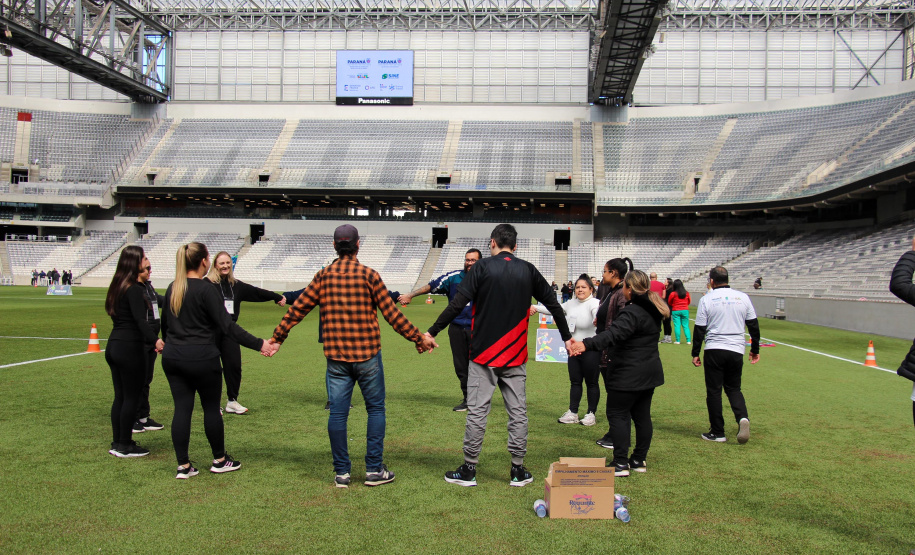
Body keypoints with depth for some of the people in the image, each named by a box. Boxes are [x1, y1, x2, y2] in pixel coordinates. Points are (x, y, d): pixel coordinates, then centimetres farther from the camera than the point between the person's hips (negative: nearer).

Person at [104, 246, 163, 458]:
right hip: (130, 347, -9)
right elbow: (140, 320, -27)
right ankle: (124, 446, 7)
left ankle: (117, 442, 22)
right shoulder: (135, 289, -15)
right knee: (131, 397, 1)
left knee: (120, 396, 15)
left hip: (114, 345, 9)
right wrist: (155, 340, -36)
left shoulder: (117, 286, 11)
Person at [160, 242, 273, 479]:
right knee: (211, 408, 8)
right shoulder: (206, 289, -13)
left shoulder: (172, 289, 8)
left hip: (172, 357, 6)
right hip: (202, 358, -6)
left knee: (182, 409, 7)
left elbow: (165, 324, 19)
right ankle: (220, 460, 21)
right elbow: (227, 326, -18)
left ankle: (183, 466, 9)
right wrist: (259, 344, -18)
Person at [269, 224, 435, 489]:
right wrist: (418, 339, 4)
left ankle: (341, 473, 12)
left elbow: (297, 309, 6)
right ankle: (374, 469, 10)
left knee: (337, 413, 6)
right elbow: (392, 314, -5)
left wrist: (277, 337, 19)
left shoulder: (323, 276, 3)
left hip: (336, 357, 3)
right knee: (375, 409, 9)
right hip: (367, 355, -3)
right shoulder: (369, 275, -6)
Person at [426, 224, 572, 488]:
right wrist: (567, 337, 22)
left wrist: (432, 332, -5)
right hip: (515, 356, 3)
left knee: (477, 411, 3)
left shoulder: (483, 267, -5)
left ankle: (469, 470, 10)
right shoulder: (528, 271, 6)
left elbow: (457, 304, -11)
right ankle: (518, 471, 14)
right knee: (518, 411, 9)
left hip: (483, 353, -3)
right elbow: (553, 304, 11)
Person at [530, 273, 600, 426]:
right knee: (575, 382, 12)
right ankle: (572, 413, 20)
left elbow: (598, 313, -34)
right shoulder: (572, 303, 10)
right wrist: (536, 308, 14)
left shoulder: (594, 303, -13)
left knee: (591, 383, 5)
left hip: (591, 350, -7)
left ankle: (591, 414, 16)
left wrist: (598, 320, -57)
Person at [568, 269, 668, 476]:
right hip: (650, 373, 9)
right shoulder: (652, 310, 10)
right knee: (642, 415, 14)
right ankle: (639, 461, 21)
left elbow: (613, 334, -37)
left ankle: (621, 463, -2)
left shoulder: (632, 312, -21)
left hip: (628, 375, -9)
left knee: (617, 414, -1)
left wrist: (586, 344, -48)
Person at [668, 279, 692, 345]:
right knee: (686, 326, 7)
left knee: (677, 326, 1)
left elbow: (669, 302, 4)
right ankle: (688, 340, 3)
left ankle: (677, 340, -1)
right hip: (685, 310, 2)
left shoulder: (673, 294, -10)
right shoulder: (687, 293, -1)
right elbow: (689, 302, 14)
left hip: (675, 311, -2)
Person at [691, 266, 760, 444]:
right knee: (733, 388, 15)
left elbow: (699, 329, -3)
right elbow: (754, 325, 9)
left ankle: (717, 433, 9)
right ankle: (743, 417, -12)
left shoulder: (707, 299, -4)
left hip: (714, 350, -3)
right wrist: (755, 350, 19)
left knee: (714, 391, 6)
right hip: (736, 350, 3)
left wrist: (695, 354, 5)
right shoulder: (743, 297, 5)